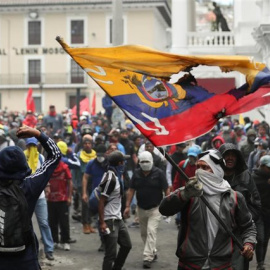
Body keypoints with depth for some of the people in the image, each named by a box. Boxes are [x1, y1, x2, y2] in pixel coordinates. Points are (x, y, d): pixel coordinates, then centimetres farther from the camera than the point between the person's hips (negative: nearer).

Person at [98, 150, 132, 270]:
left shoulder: (116, 176, 11)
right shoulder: (110, 178, -19)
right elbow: (101, 201, -20)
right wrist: (102, 222, -22)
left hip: (118, 219, 10)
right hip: (109, 221, -10)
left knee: (127, 245, 19)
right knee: (111, 253, -7)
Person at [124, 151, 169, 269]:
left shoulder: (159, 173, -11)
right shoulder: (136, 173, 1)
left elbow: (166, 190, -9)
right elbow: (131, 190, 5)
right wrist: (127, 206, 1)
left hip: (155, 208, -5)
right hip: (141, 208, 5)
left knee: (151, 231, -15)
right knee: (144, 233, 13)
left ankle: (148, 258, -15)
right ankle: (153, 253, 32)